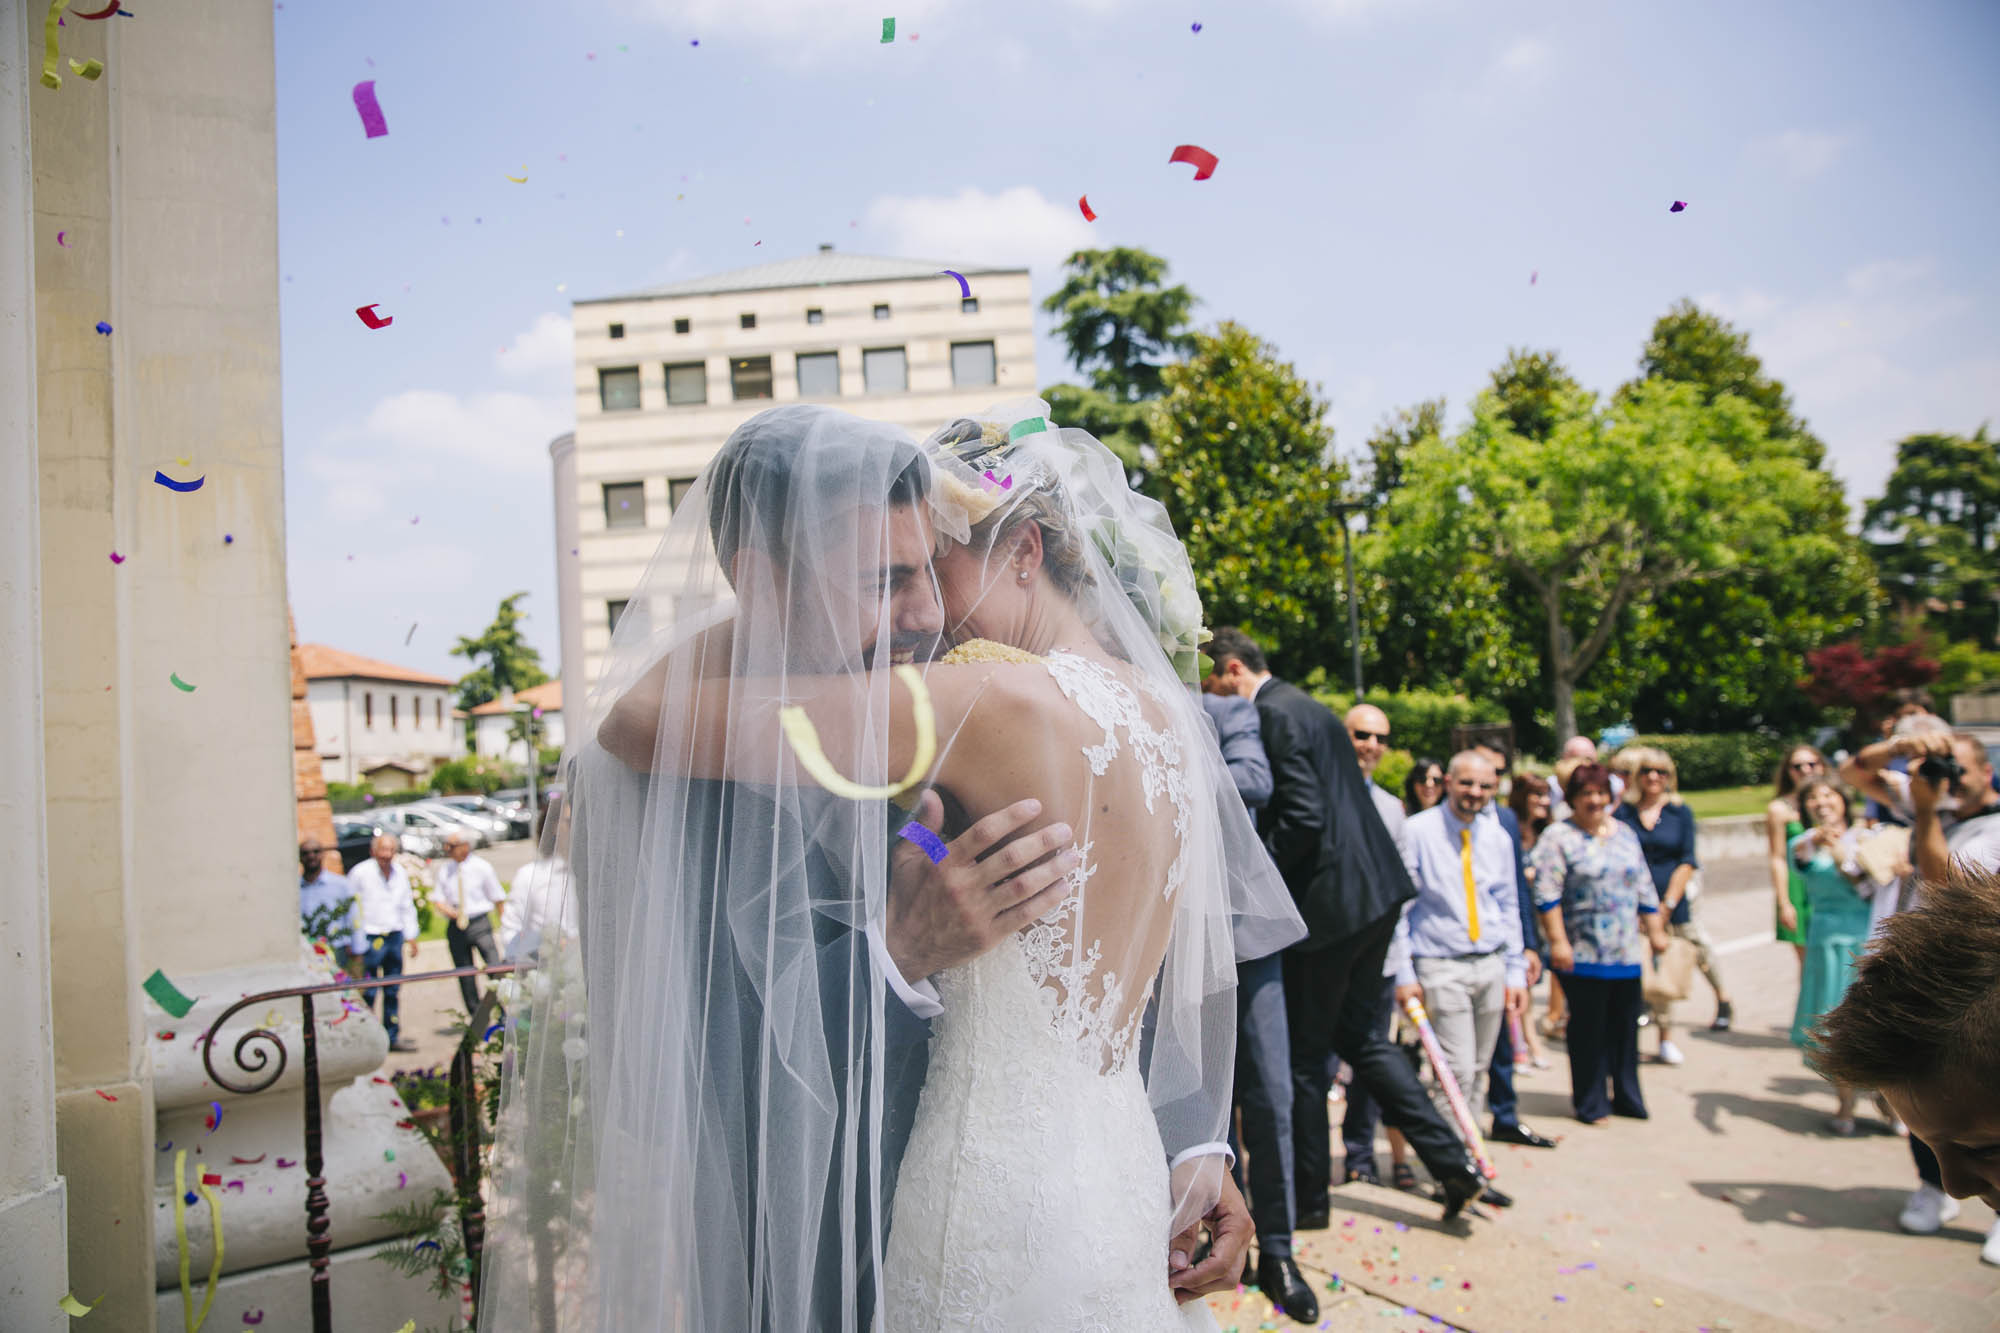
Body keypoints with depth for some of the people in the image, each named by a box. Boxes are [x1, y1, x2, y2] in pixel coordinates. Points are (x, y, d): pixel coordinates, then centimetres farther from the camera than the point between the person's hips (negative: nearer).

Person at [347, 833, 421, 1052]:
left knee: (393, 992, 11)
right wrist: (356, 947, -8)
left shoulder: (401, 873, 9)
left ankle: (393, 1037, 19)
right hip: (370, 939, -5)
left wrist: (411, 936, 12)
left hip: (395, 936, 5)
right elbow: (351, 909, -6)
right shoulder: (360, 873, -8)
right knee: (368, 992, -4)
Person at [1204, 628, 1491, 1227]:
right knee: (1357, 1034, 20)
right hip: (1376, 890, 10)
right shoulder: (1311, 708, 16)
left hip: (1328, 900, -10)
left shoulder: (1273, 714, -14)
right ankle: (1451, 1161, 19)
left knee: (1303, 1054, 4)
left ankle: (1308, 1197, 18)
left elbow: (1303, 816, -23)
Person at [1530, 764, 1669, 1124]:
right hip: (1582, 955, -5)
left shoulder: (1624, 834, 13)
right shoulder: (1557, 838, -6)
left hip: (1626, 953, 5)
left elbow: (1645, 888, 18)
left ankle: (1627, 1097, 25)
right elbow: (1546, 895, -11)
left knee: (1625, 1025, 11)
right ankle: (1589, 1103, 14)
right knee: (1588, 1028, 2)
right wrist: (1557, 941, -16)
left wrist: (1655, 930, 14)